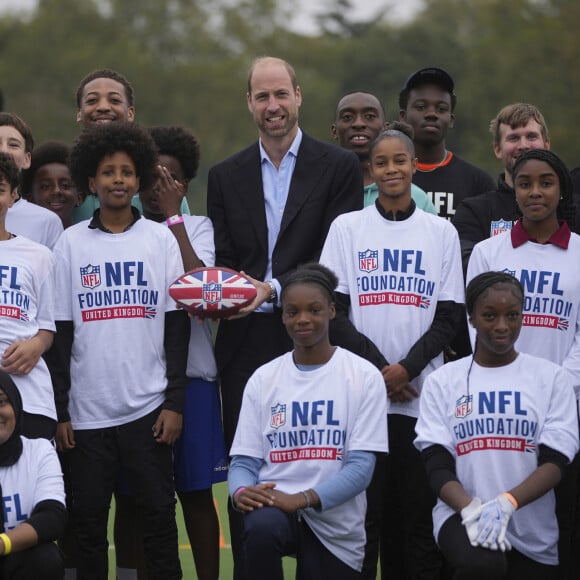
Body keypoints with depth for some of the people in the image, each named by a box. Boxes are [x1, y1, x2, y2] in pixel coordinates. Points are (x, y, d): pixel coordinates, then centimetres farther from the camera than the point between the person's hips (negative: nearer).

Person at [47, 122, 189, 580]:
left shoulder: (161, 240, 4)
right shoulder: (71, 243, 5)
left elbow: (176, 327, 4)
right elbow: (61, 332, 6)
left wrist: (175, 401, -3)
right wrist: (60, 411, 2)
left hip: (148, 406, -1)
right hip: (88, 409, 1)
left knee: (158, 514, 1)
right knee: (88, 517, 4)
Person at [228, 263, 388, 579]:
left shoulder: (364, 376, -2)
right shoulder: (263, 379, 5)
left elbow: (361, 465, -10)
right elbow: (244, 460, 3)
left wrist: (303, 499, -24)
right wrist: (241, 491, -22)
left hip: (336, 525, 0)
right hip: (275, 504, 0)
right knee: (262, 526, -35)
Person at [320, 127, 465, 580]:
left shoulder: (441, 232, 8)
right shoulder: (347, 228, 7)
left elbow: (450, 316, 4)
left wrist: (406, 368, -10)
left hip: (422, 394, 0)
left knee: (420, 511, -4)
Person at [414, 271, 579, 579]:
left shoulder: (552, 378, 5)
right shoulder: (441, 381, 6)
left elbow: (555, 462, -4)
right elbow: (437, 465, -1)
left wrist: (506, 503, -23)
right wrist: (471, 509, -22)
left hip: (533, 533, 2)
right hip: (461, 513, -2)